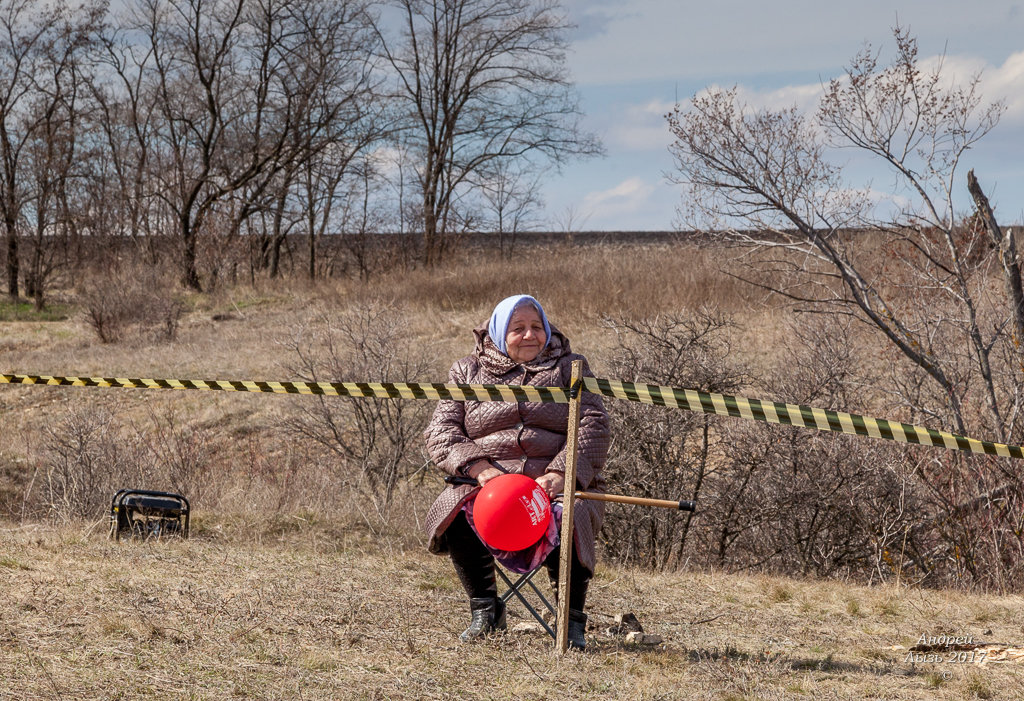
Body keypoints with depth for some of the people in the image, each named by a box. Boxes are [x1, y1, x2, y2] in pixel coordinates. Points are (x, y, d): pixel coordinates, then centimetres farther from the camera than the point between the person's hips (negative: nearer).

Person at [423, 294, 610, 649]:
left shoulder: (568, 367, 14)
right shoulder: (467, 371, 15)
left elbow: (593, 425, 0)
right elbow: (440, 431, 6)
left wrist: (561, 474, -18)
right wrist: (477, 466, -15)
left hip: (557, 484, -1)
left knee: (570, 521, -35)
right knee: (456, 513, -30)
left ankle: (571, 620, -16)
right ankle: (484, 608, -11)